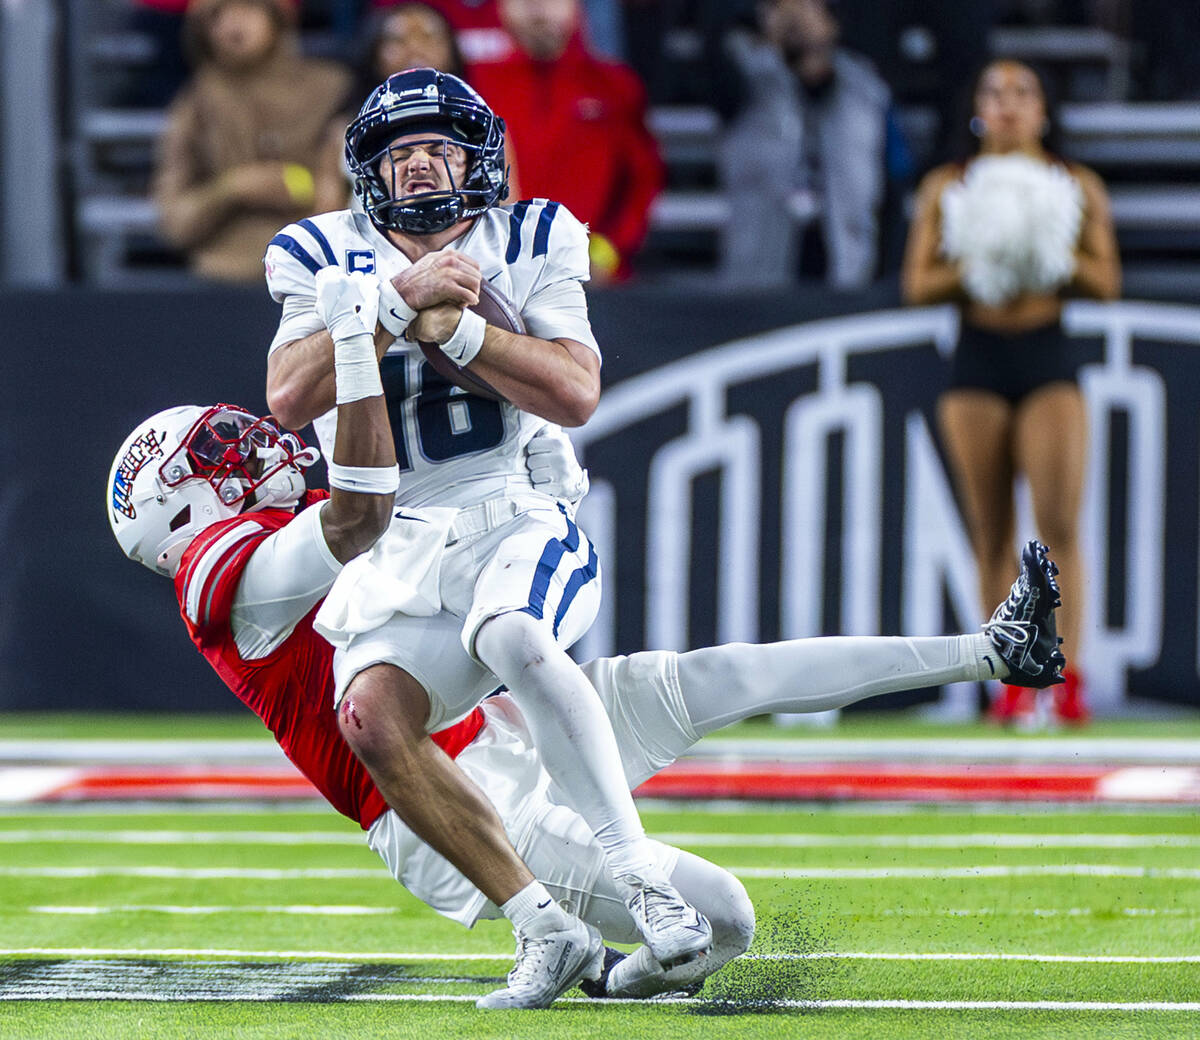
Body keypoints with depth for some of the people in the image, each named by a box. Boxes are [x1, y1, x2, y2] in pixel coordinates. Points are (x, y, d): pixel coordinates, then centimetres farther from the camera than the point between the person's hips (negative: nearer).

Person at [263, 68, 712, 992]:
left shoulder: (532, 244, 6)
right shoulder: (327, 258, 8)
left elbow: (576, 393, -7)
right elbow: (291, 399, -9)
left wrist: (452, 326, -14)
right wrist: (402, 301, -16)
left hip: (519, 524, -2)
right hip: (396, 556, 2)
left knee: (515, 640, -37)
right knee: (372, 715, -28)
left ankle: (643, 880, -34)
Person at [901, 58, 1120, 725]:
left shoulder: (1079, 187, 7)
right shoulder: (946, 188, 8)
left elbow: (1108, 282, 5)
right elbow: (918, 284, 4)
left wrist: (1055, 256, -11)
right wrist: (977, 265, -11)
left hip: (1049, 355, -1)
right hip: (978, 360, 1)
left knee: (1059, 523, -12)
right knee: (992, 534, 0)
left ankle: (1069, 678, -11)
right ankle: (1012, 680, 5)